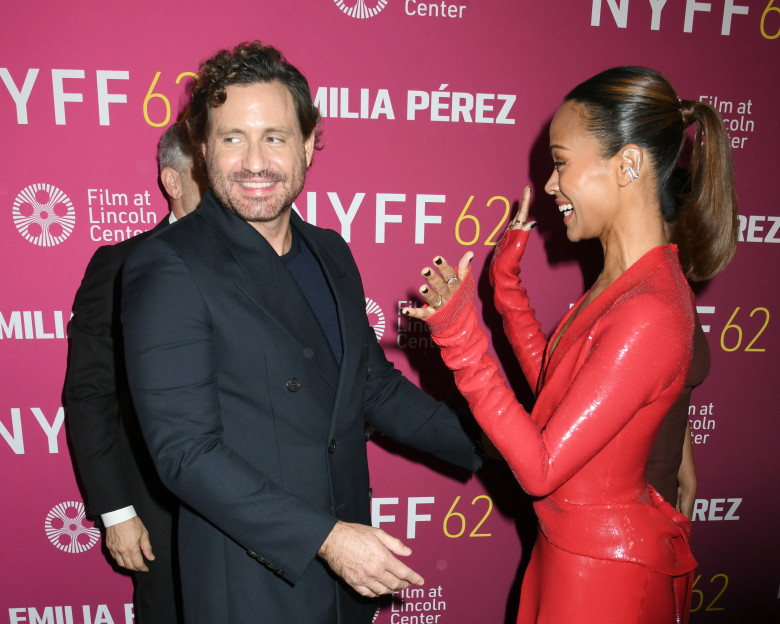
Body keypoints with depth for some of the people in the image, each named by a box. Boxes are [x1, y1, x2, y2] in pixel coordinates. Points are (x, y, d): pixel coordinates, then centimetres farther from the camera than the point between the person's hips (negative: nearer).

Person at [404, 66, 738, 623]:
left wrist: (461, 337, -30)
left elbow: (540, 468, -25)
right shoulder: (622, 281, -1)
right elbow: (552, 383, 9)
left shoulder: (649, 314, -29)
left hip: (600, 572, -8)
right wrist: (506, 280, 7)